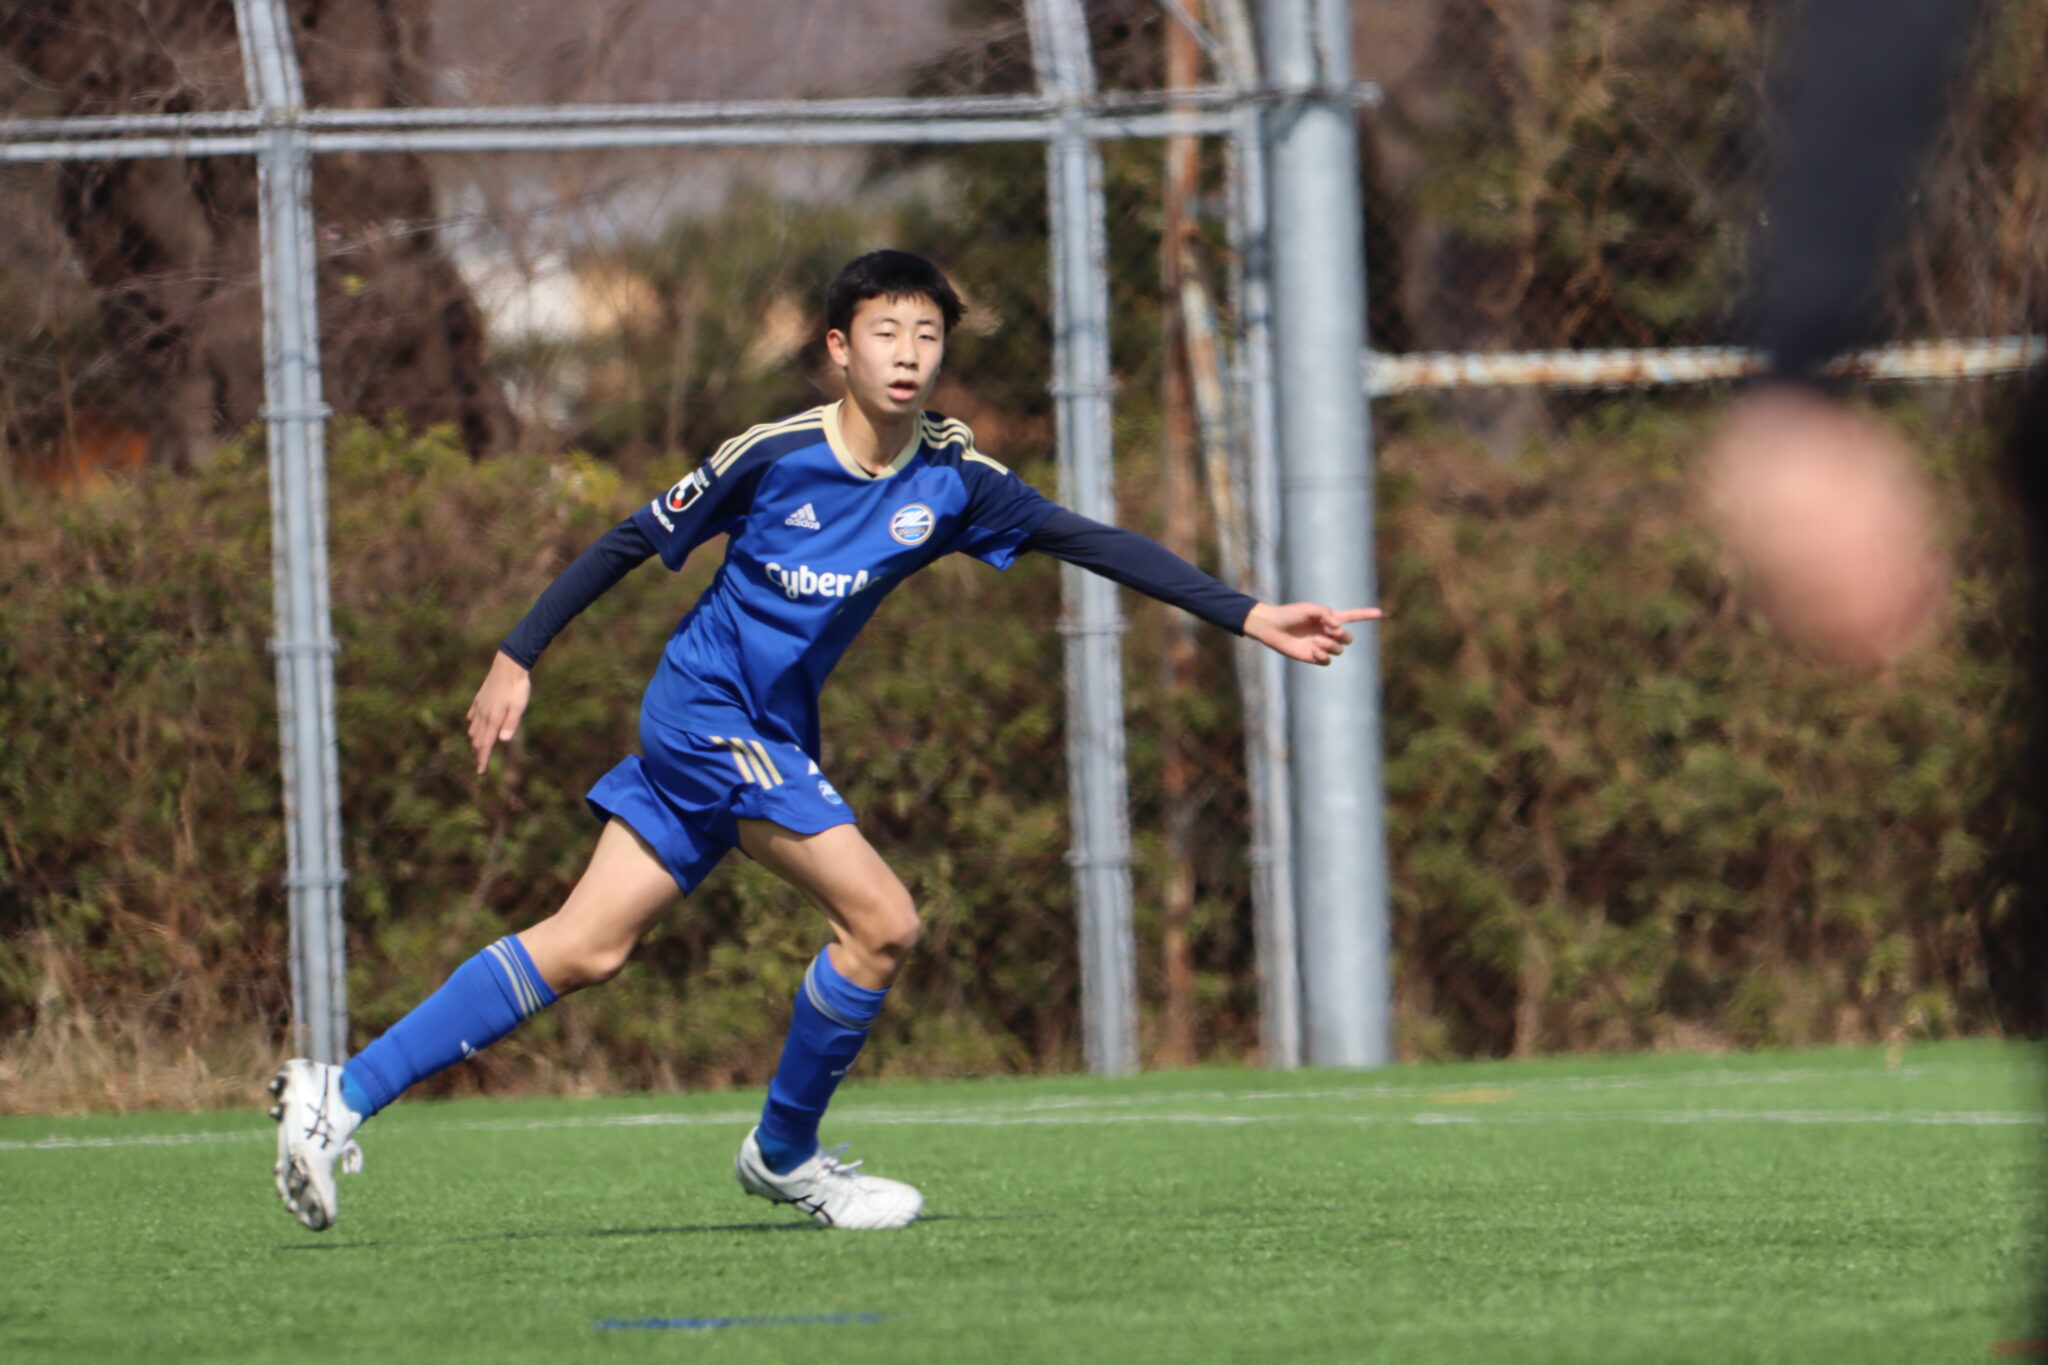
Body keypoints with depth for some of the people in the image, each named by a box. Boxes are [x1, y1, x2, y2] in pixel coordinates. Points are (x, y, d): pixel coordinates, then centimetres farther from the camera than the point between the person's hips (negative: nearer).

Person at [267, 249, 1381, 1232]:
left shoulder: (951, 479, 0)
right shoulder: (775, 454, -13)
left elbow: (1093, 542, -1)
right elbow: (633, 544, -4)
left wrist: (1246, 616, -7)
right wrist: (517, 657, -3)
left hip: (772, 737, 6)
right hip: (708, 713, -6)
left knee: (582, 950, 3)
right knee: (882, 921, -13)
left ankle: (344, 1094, 5)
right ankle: (785, 1153, 6)